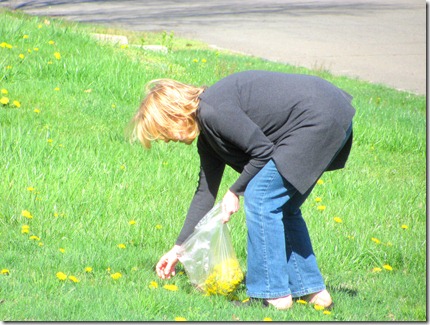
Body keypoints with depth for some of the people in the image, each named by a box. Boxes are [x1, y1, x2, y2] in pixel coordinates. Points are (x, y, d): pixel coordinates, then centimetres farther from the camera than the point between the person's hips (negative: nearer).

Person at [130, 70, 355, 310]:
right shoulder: (208, 136, 17)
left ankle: (273, 294, -4)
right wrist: (178, 249, 26)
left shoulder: (212, 111, -15)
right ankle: (313, 291, 18)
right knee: (282, 206, 17)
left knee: (260, 197, -7)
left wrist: (235, 191, -1)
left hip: (318, 118, -10)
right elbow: (206, 191, 23)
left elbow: (262, 150, -14)